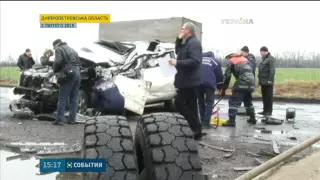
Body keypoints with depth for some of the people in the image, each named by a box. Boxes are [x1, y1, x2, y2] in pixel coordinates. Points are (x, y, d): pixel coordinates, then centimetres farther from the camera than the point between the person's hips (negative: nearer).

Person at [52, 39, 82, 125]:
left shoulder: (59, 49, 4)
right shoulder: (72, 50, 27)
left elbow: (58, 62, -12)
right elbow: (79, 63, 22)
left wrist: (55, 71, 3)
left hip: (69, 74, -7)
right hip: (77, 73, 7)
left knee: (62, 99, -4)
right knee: (74, 99, 9)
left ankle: (59, 120, -5)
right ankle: (72, 120, 10)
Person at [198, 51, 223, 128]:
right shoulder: (215, 61, 18)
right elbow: (219, 75, 16)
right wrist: (219, 86, 27)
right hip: (209, 83, -3)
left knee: (201, 101, 17)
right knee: (209, 102, 5)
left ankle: (202, 121, 18)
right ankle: (206, 122, -5)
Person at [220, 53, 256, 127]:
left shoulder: (231, 61, 7)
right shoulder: (245, 59, 27)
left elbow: (227, 76, 1)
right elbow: (250, 71, 24)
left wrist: (223, 89, 5)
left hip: (242, 84, -7)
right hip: (251, 83, 7)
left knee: (233, 101, -6)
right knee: (248, 101, 24)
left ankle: (231, 121, -11)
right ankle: (253, 119, 33)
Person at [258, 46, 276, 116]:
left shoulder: (271, 59, -10)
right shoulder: (264, 59, 19)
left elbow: (272, 70, -18)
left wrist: (270, 79, -23)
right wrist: (260, 80, 18)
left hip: (268, 82, -9)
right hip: (263, 81, 9)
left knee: (269, 96, -4)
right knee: (264, 96, 12)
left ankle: (269, 111, 0)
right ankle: (265, 110, 19)